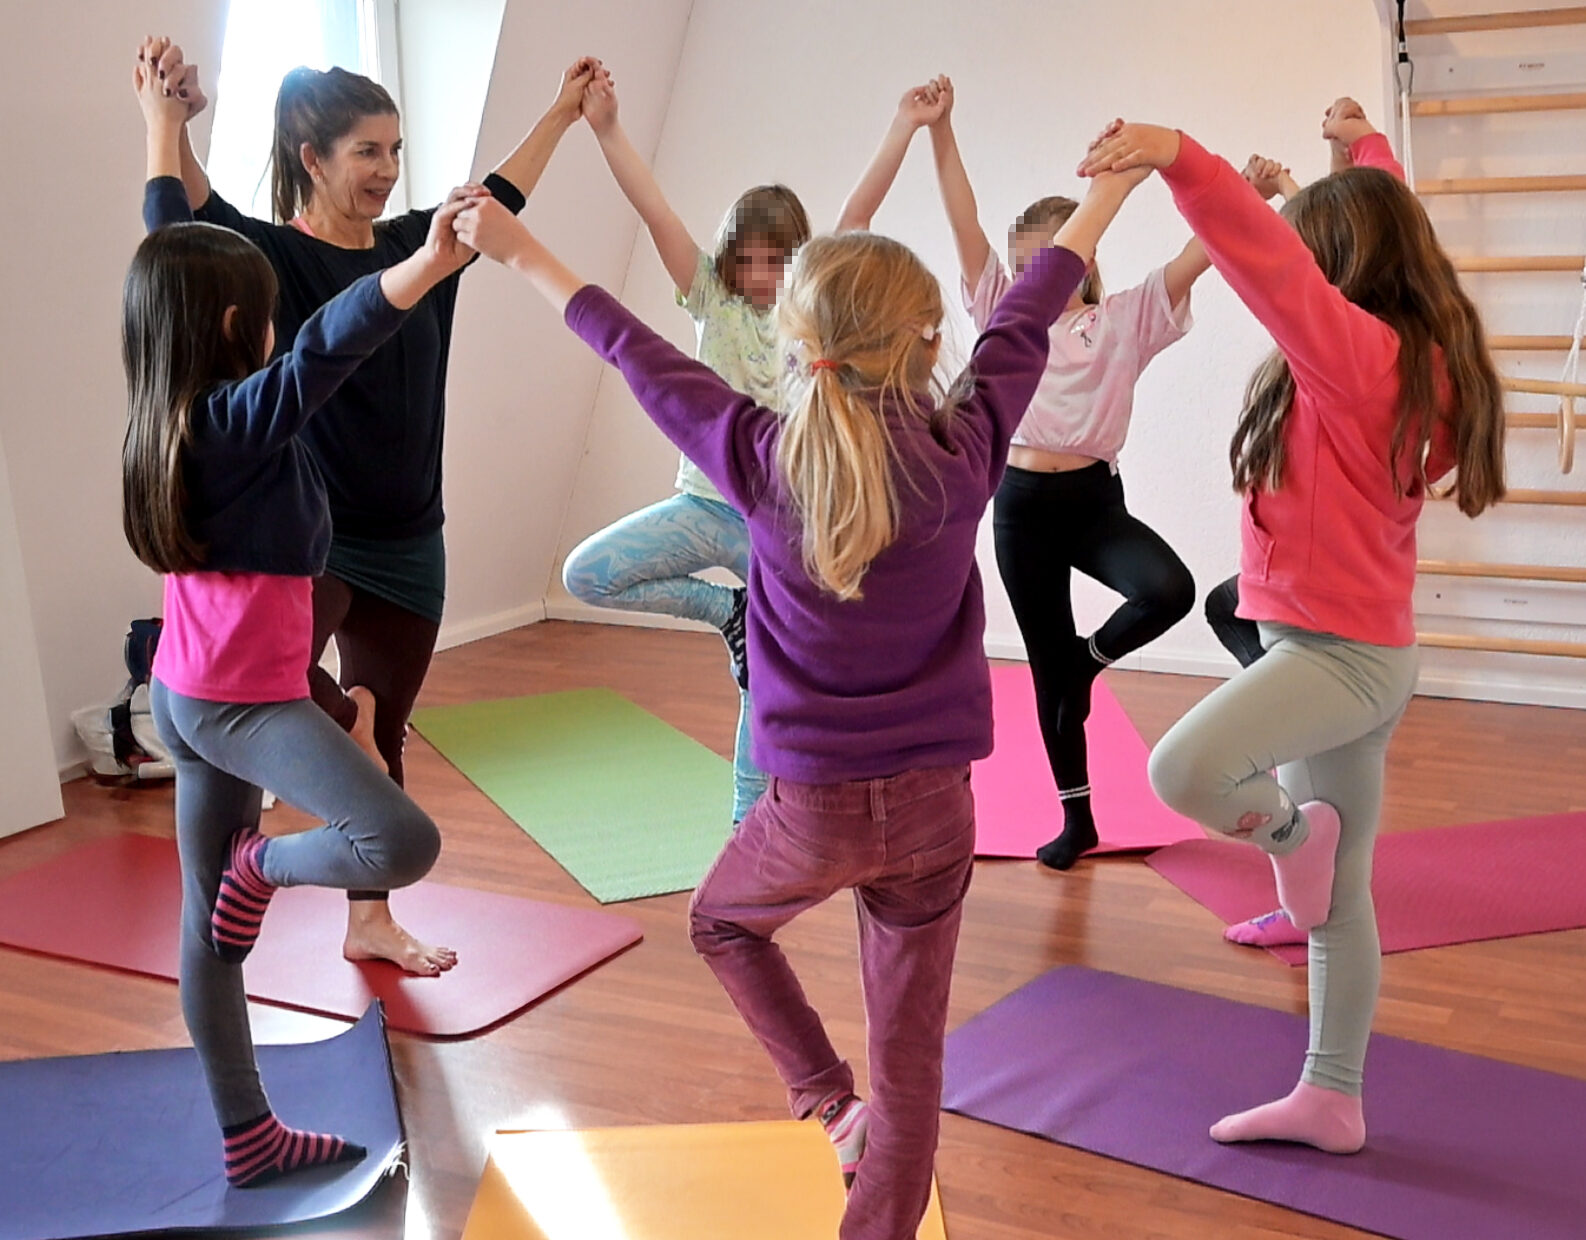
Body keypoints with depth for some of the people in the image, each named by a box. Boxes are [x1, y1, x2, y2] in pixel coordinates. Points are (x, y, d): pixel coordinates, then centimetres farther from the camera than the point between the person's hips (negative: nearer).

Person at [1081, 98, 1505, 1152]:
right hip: (1358, 651, 10)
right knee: (1342, 897, 14)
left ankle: (1290, 830, -2)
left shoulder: (1358, 350, -16)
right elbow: (1386, 230, 29)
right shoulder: (1406, 351, 11)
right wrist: (1366, 148, 45)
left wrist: (1179, 157, -44)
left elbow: (1272, 260, -32)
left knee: (1185, 769, -32)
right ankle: (1332, 1101, 24)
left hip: (1342, 654, -10)